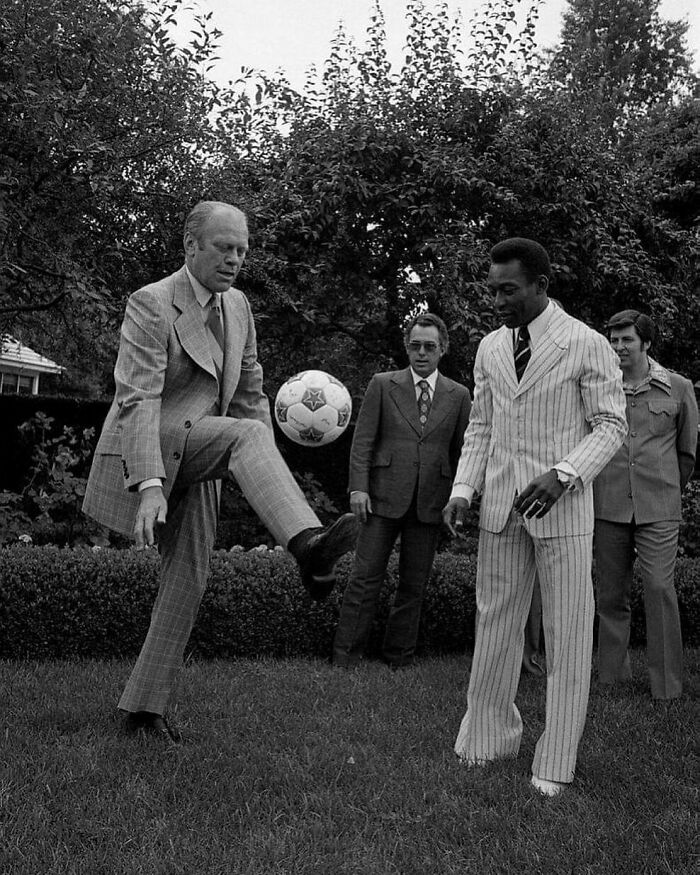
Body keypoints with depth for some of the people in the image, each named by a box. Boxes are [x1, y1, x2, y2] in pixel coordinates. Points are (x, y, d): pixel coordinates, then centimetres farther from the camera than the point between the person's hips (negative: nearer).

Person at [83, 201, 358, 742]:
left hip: (193, 460, 7)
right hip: (146, 455, -7)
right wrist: (150, 487, -36)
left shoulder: (237, 305, 9)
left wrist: (268, 478, 6)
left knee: (188, 579, 3)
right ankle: (308, 546, -52)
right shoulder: (151, 305, -14)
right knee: (245, 434, -32)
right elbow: (138, 399, -24)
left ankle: (144, 707, 13)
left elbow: (249, 394, 13)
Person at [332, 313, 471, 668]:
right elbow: (362, 440, 2)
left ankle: (399, 659, 18)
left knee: (414, 585, 7)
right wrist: (358, 487, -8)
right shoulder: (382, 385, 6)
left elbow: (461, 451, 11)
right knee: (365, 577, -3)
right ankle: (344, 657, 4)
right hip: (384, 496, -1)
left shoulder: (459, 396, 9)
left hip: (430, 503, 2)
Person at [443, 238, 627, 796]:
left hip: (562, 507, -4)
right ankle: (491, 737, 25)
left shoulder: (586, 345, -5)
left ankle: (556, 763, 11)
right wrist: (463, 489, 1)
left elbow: (611, 425, -5)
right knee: (496, 624, 10)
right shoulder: (490, 348, 10)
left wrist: (561, 474, -20)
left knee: (567, 634, 1)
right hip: (500, 506, 5)